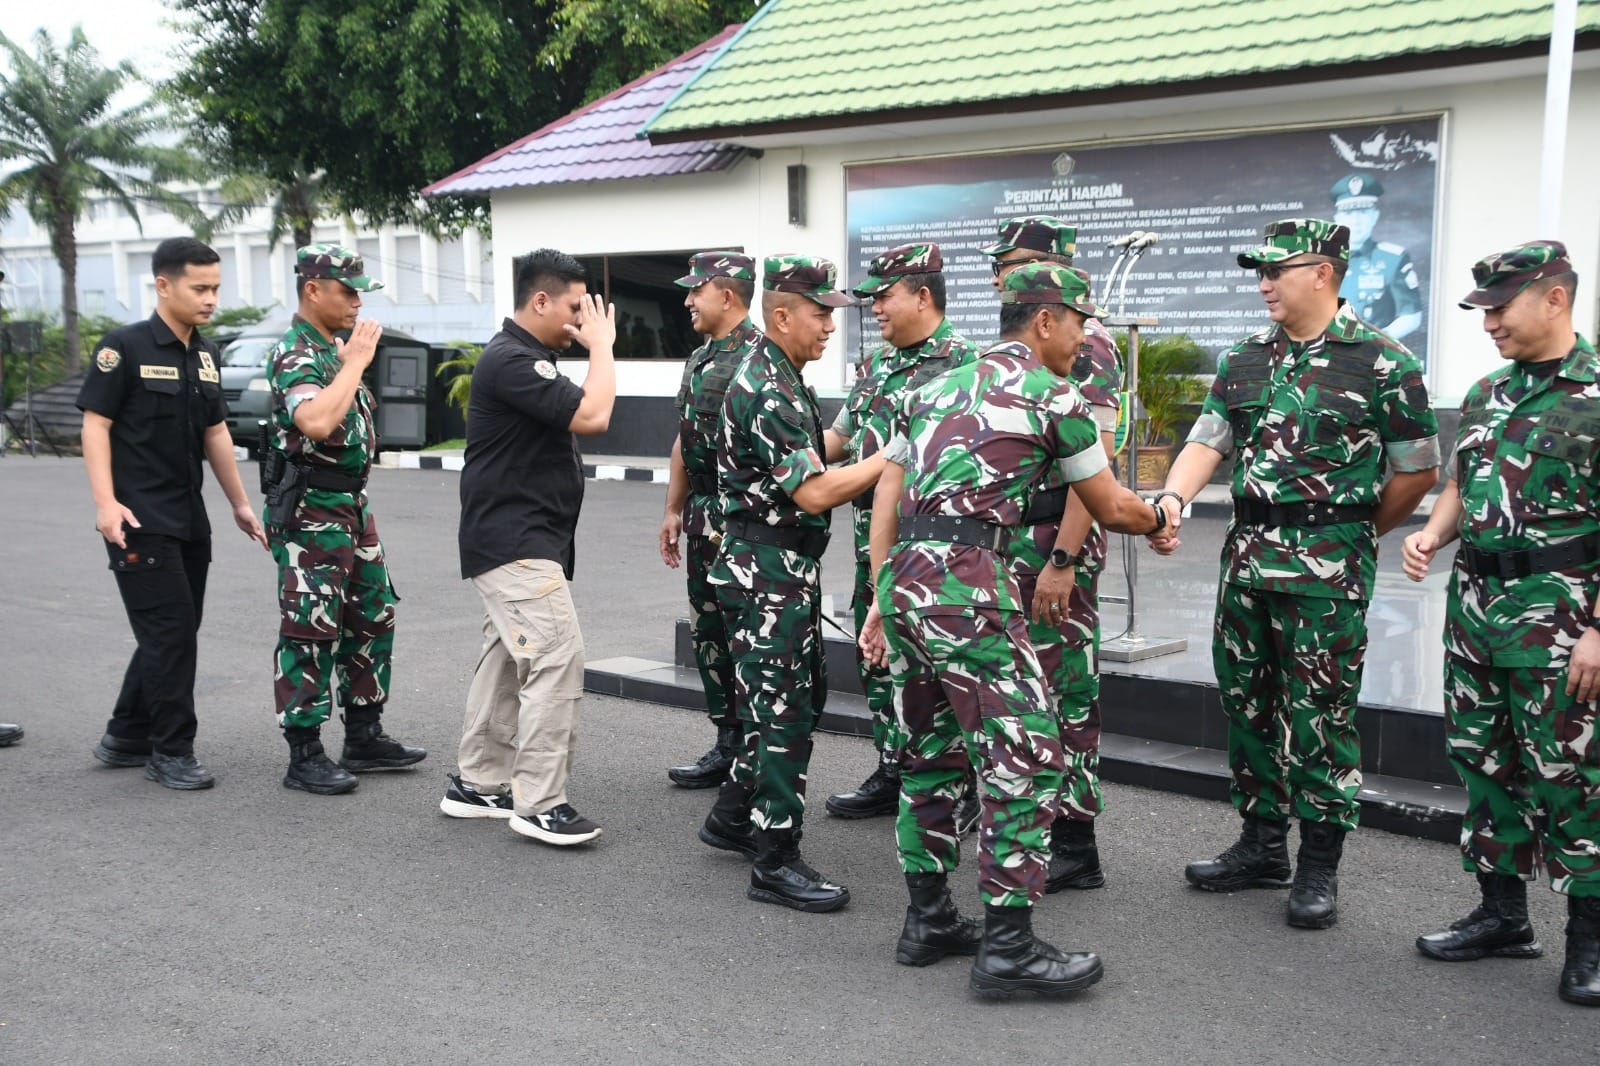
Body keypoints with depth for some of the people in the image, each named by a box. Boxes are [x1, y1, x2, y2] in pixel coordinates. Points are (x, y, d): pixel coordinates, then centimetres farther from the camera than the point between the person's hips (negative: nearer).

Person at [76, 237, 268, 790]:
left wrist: (239, 503, 18)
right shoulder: (125, 347, -8)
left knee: (174, 634, 13)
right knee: (170, 633, -7)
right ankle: (172, 751, 4)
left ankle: (125, 738, 27)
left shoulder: (203, 353, 12)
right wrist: (106, 501, -20)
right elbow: (95, 423, -10)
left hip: (189, 519, 8)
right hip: (141, 521, -8)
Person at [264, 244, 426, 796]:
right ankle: (305, 756, 3)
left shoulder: (334, 347, 15)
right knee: (309, 633, -4)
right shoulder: (293, 354, -15)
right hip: (310, 512, -10)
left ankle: (364, 736, 24)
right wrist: (355, 361, -25)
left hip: (351, 503, 10)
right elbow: (315, 422, -33)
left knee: (373, 620, 14)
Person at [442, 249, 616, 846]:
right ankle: (539, 804, -10)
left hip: (521, 541, 11)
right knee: (557, 657, -14)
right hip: (515, 542, -11)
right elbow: (592, 416, -22)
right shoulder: (510, 361, -18)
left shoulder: (528, 358, 16)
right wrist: (602, 345, -12)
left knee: (507, 660, 14)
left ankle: (477, 785, 23)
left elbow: (577, 419, 22)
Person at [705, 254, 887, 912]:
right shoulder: (765, 390, -20)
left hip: (787, 568, 10)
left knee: (802, 694, 19)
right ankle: (775, 863, 3)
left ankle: (735, 810, 32)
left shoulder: (784, 382, 13)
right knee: (785, 710, -5)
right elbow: (814, 493, -24)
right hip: (767, 569, -10)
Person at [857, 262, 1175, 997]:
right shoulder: (1053, 396, 2)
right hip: (968, 585, -8)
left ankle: (928, 921, 24)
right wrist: (1159, 519, 31)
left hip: (904, 579, 8)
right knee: (1026, 758, -2)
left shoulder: (933, 388, 21)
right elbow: (1110, 508, 11)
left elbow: (885, 501, 17)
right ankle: (1007, 947, -1)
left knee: (931, 754, 17)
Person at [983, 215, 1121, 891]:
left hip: (1056, 541, -9)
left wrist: (1062, 560, -25)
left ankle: (1074, 847, 4)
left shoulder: (1082, 344, -13)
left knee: (1065, 690, -4)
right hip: (1013, 536, 9)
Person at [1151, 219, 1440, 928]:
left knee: (1321, 714, -1)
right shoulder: (1244, 360, 11)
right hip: (1247, 553, 6)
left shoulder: (1381, 362, -6)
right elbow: (1207, 443, 4)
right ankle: (1261, 847, 26)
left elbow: (1417, 471, -1)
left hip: (1328, 564, -6)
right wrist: (1171, 503, -15)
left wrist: (1349, 538, 6)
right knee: (1246, 702, 12)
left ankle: (1319, 868, 12)